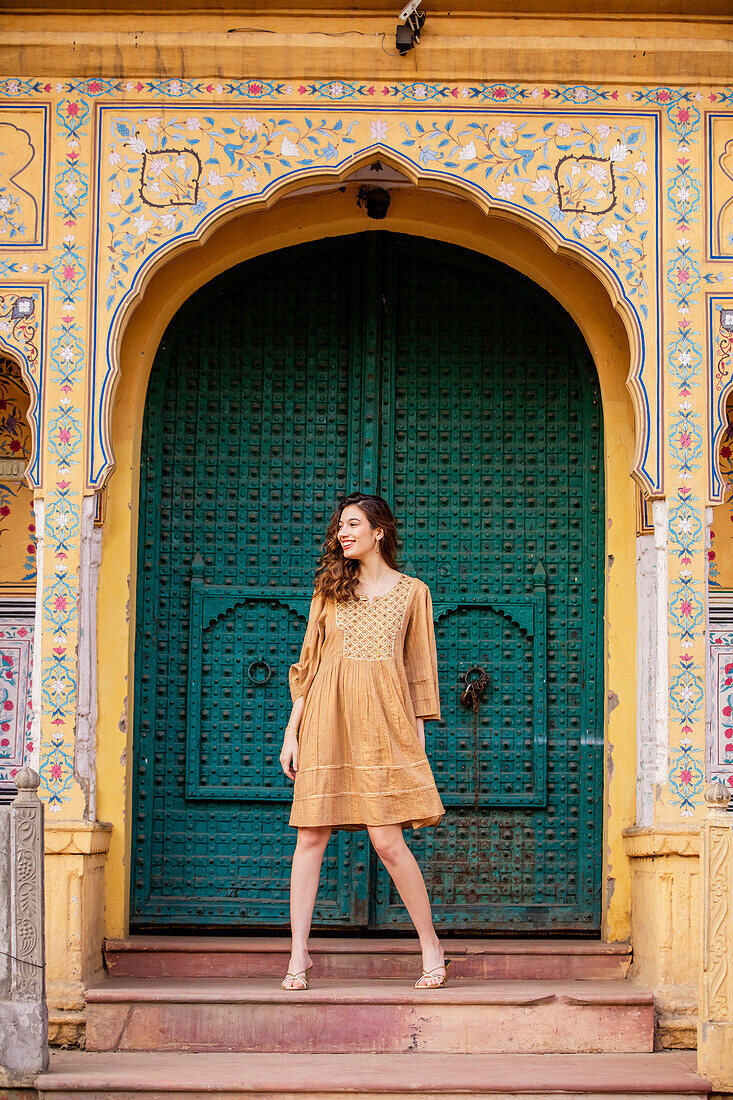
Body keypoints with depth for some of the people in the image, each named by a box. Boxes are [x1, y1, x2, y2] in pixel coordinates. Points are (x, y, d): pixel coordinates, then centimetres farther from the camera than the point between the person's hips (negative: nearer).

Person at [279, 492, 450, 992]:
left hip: (383, 723, -2)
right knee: (311, 837, -2)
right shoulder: (330, 588, 13)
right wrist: (292, 731, 5)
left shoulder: (412, 591, 9)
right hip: (327, 718, 2)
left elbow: (421, 670, 9)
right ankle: (299, 955, 4)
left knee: (389, 841, -8)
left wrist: (418, 737, 3)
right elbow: (309, 663, 12)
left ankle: (431, 946, 8)